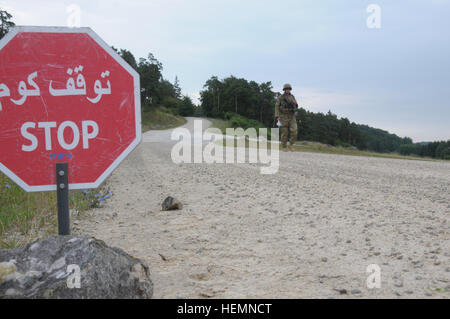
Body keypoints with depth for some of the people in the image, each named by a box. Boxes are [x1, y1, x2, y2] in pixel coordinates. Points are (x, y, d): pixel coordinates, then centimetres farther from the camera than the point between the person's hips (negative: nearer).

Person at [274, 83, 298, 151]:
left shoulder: (292, 97, 8)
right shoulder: (280, 97, -3)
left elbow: (296, 107, 12)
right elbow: (277, 107, -6)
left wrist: (295, 103, -12)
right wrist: (277, 116, -17)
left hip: (292, 117, 3)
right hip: (284, 117, -3)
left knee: (294, 132, -11)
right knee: (284, 133, 0)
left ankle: (291, 145, 6)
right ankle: (284, 147, 14)